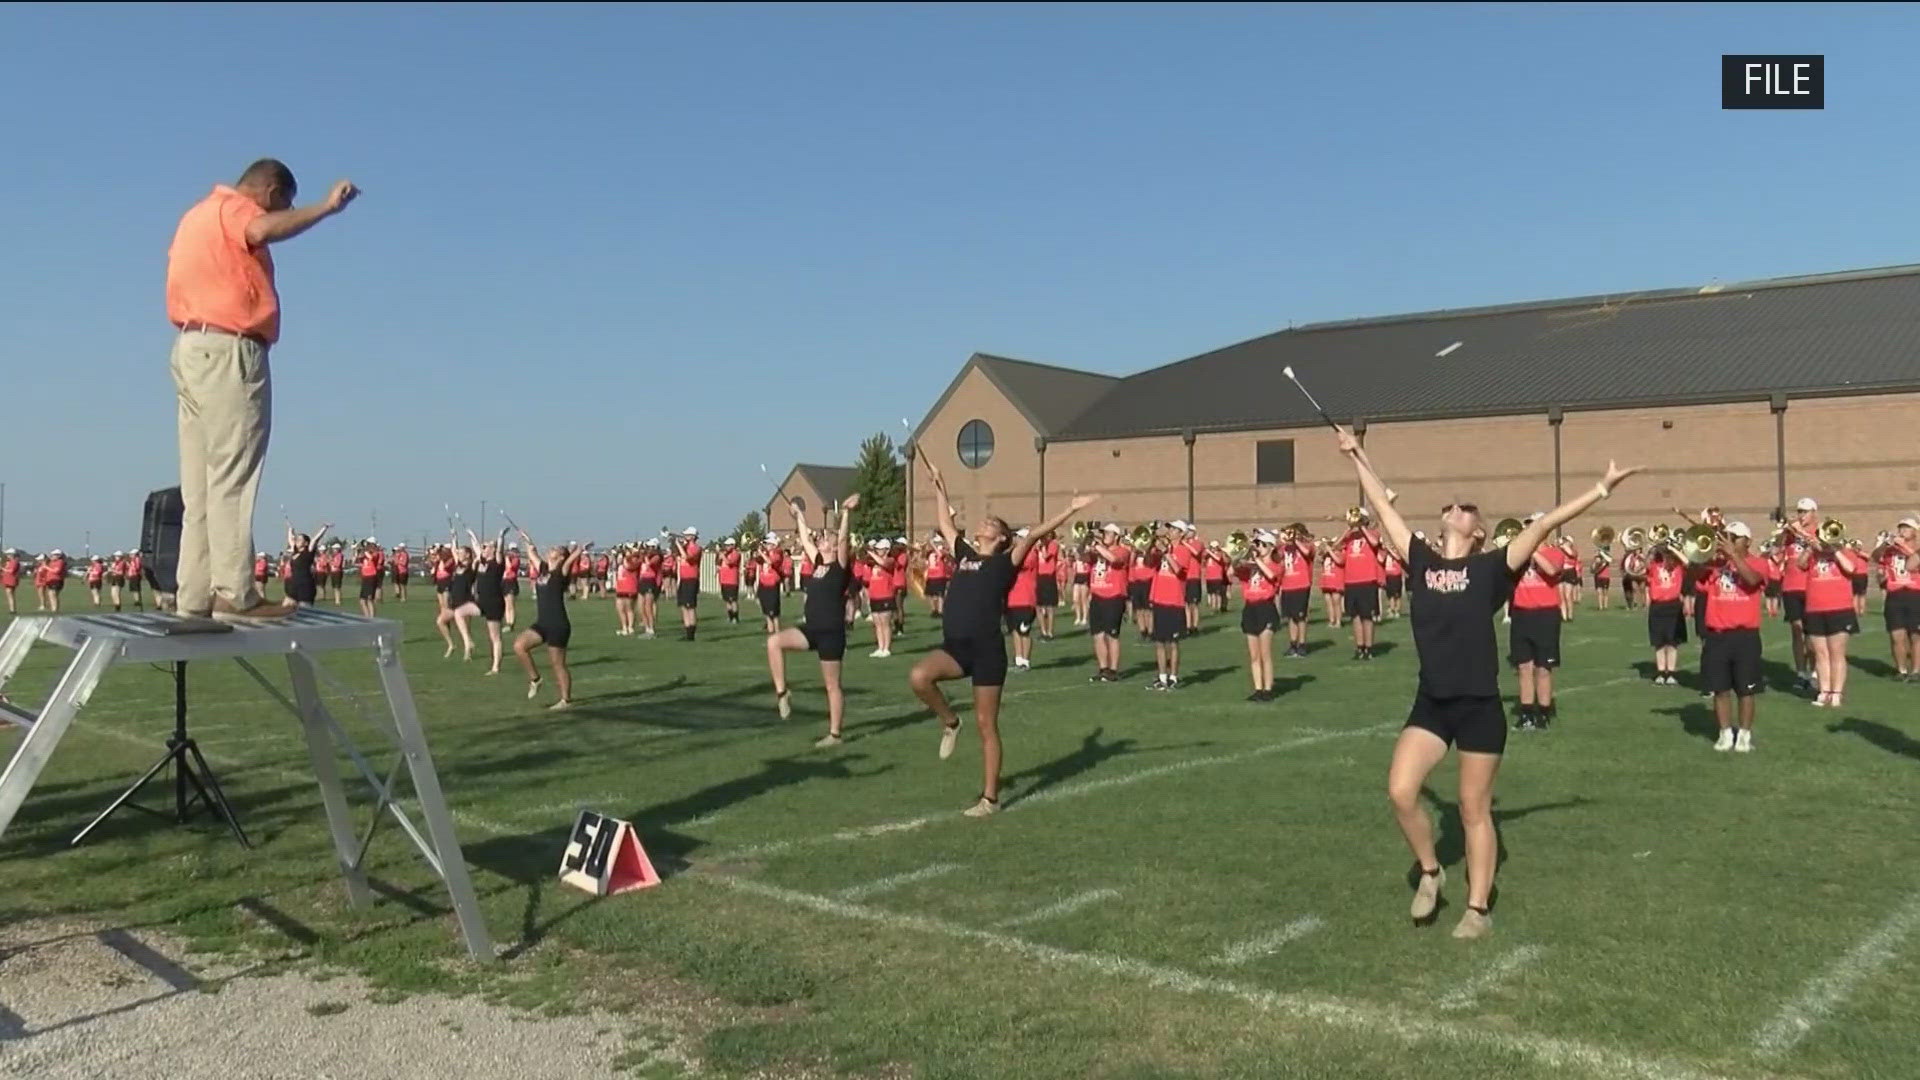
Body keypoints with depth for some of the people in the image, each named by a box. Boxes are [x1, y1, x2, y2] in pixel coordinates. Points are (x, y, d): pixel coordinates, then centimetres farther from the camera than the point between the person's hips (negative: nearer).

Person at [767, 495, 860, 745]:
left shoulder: (841, 566, -8)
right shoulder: (817, 563, 10)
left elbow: (842, 538, -22)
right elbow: (805, 539, 19)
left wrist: (846, 513, -32)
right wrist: (798, 515, 26)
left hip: (831, 633, -7)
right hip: (811, 629, 7)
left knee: (832, 685, 1)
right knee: (774, 642, -16)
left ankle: (834, 734, 10)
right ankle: (782, 692, -6)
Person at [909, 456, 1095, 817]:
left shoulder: (1005, 562, 0)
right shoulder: (963, 554, 16)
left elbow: (1035, 534, -10)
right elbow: (945, 522, 28)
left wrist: (1071, 509, -16)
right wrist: (938, 485, 32)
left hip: (987, 650, -5)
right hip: (954, 646, 5)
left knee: (986, 724, 1)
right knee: (919, 676, -25)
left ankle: (990, 798, 12)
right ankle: (949, 722, 4)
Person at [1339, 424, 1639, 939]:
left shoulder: (1490, 567, -2)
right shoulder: (1421, 561, 5)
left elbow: (1543, 525, -8)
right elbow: (1384, 508, 10)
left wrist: (1599, 490, -12)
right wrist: (1359, 458, 15)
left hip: (1480, 705, -3)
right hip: (1431, 702, 3)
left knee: (1475, 809, 6)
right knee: (1400, 791, -9)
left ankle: (1478, 909, 20)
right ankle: (1429, 871, 18)